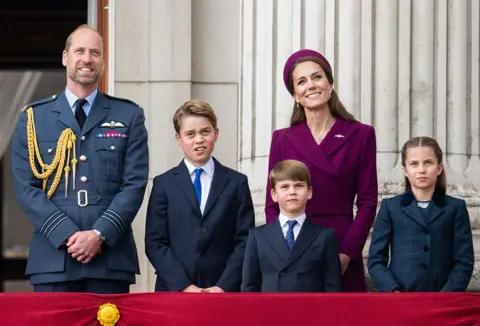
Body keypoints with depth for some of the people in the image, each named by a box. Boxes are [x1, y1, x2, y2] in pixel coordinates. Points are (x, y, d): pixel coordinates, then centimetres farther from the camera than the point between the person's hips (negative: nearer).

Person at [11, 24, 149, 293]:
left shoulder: (129, 117, 10)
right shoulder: (34, 118, 11)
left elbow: (135, 184, 3)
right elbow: (26, 187, 3)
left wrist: (100, 234, -11)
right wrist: (67, 235, -10)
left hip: (111, 258, 0)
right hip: (53, 258, 0)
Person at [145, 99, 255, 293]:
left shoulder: (237, 183, 10)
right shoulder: (163, 184, 9)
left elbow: (244, 241, 4)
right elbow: (154, 243, 2)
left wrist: (223, 286, -9)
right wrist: (184, 286, -9)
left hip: (225, 292, 0)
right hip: (173, 291, 0)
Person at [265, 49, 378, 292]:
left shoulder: (360, 135, 5)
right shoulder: (283, 140, 9)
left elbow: (367, 202, 2)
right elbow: (273, 204, 7)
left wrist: (347, 253, -9)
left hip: (343, 257, -1)